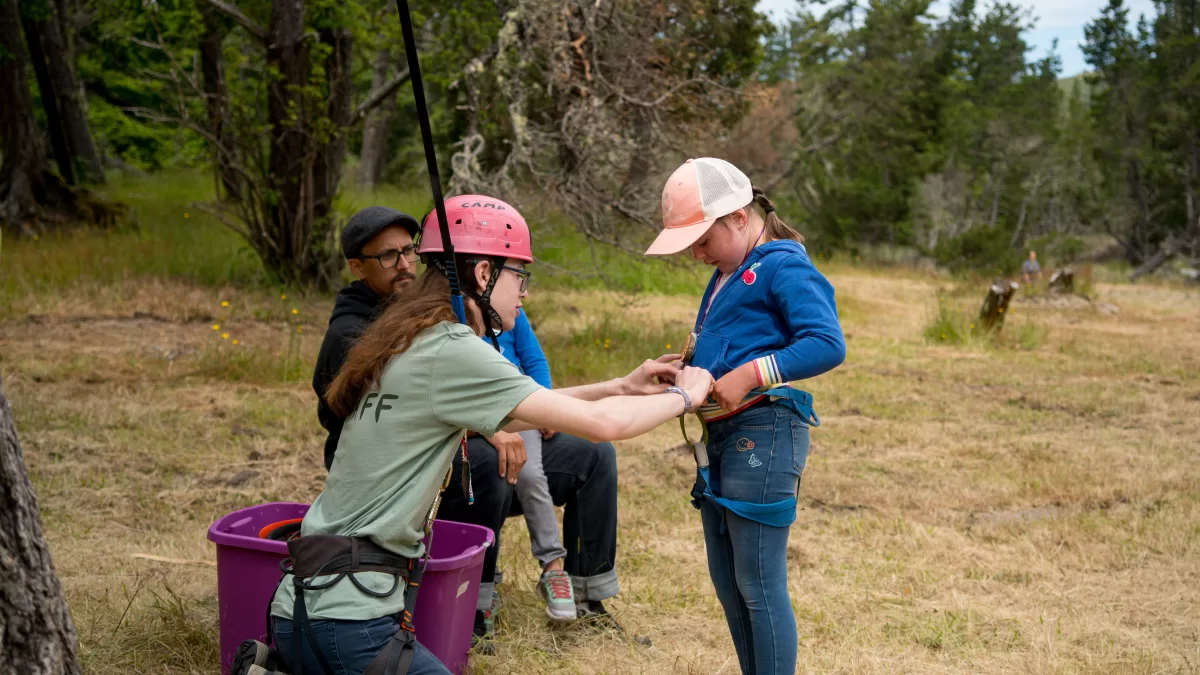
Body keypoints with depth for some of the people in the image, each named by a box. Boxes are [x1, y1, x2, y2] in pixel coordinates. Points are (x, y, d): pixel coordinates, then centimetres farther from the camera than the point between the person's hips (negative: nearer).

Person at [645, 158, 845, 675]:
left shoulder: (783, 266, -11)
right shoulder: (725, 277, 18)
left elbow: (828, 344, -22)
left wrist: (750, 374, -26)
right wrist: (687, 364, 7)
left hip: (762, 434, -10)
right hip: (719, 435, 10)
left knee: (759, 584, -4)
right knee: (725, 580, 15)